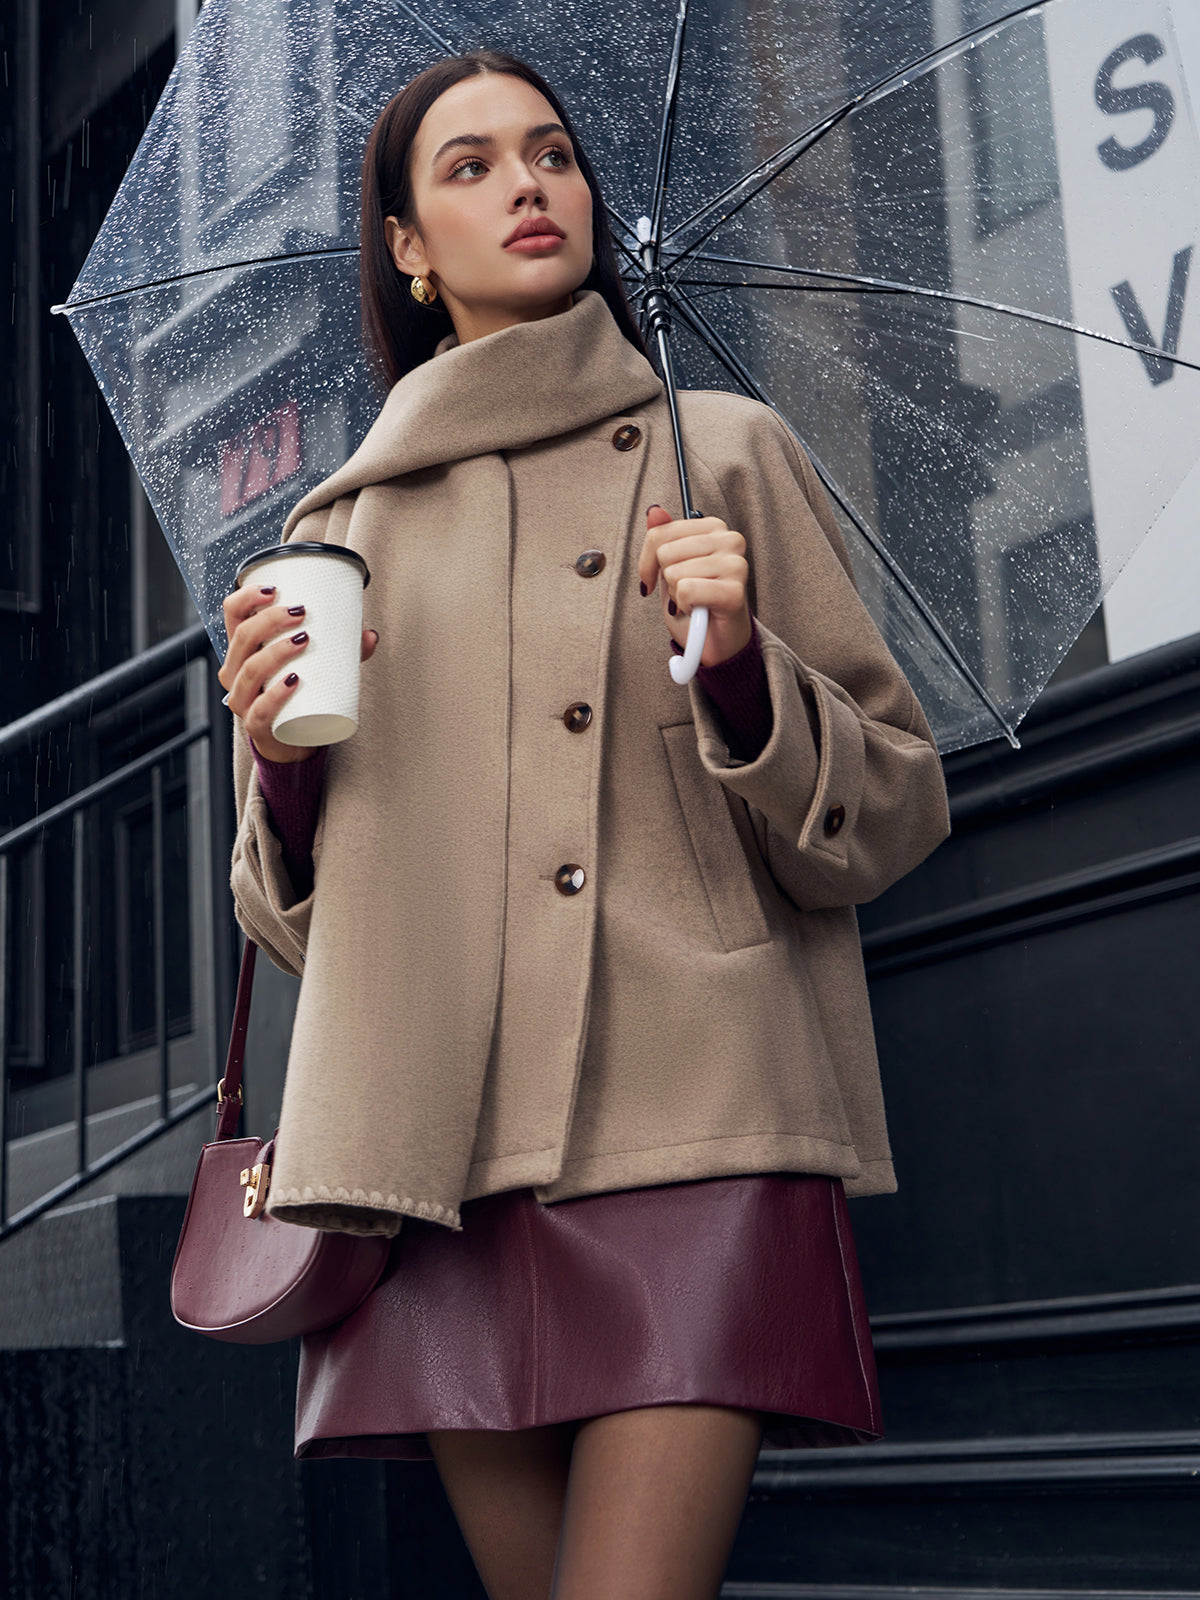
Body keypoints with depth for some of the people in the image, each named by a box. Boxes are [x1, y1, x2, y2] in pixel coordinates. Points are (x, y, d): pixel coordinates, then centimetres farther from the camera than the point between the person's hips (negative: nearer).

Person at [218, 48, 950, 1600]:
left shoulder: (724, 453, 11)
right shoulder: (352, 524, 17)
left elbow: (891, 811, 8)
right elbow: (296, 914, 20)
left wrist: (738, 667, -10)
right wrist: (276, 757, -1)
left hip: (692, 1129, -2)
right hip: (441, 1151, 3)